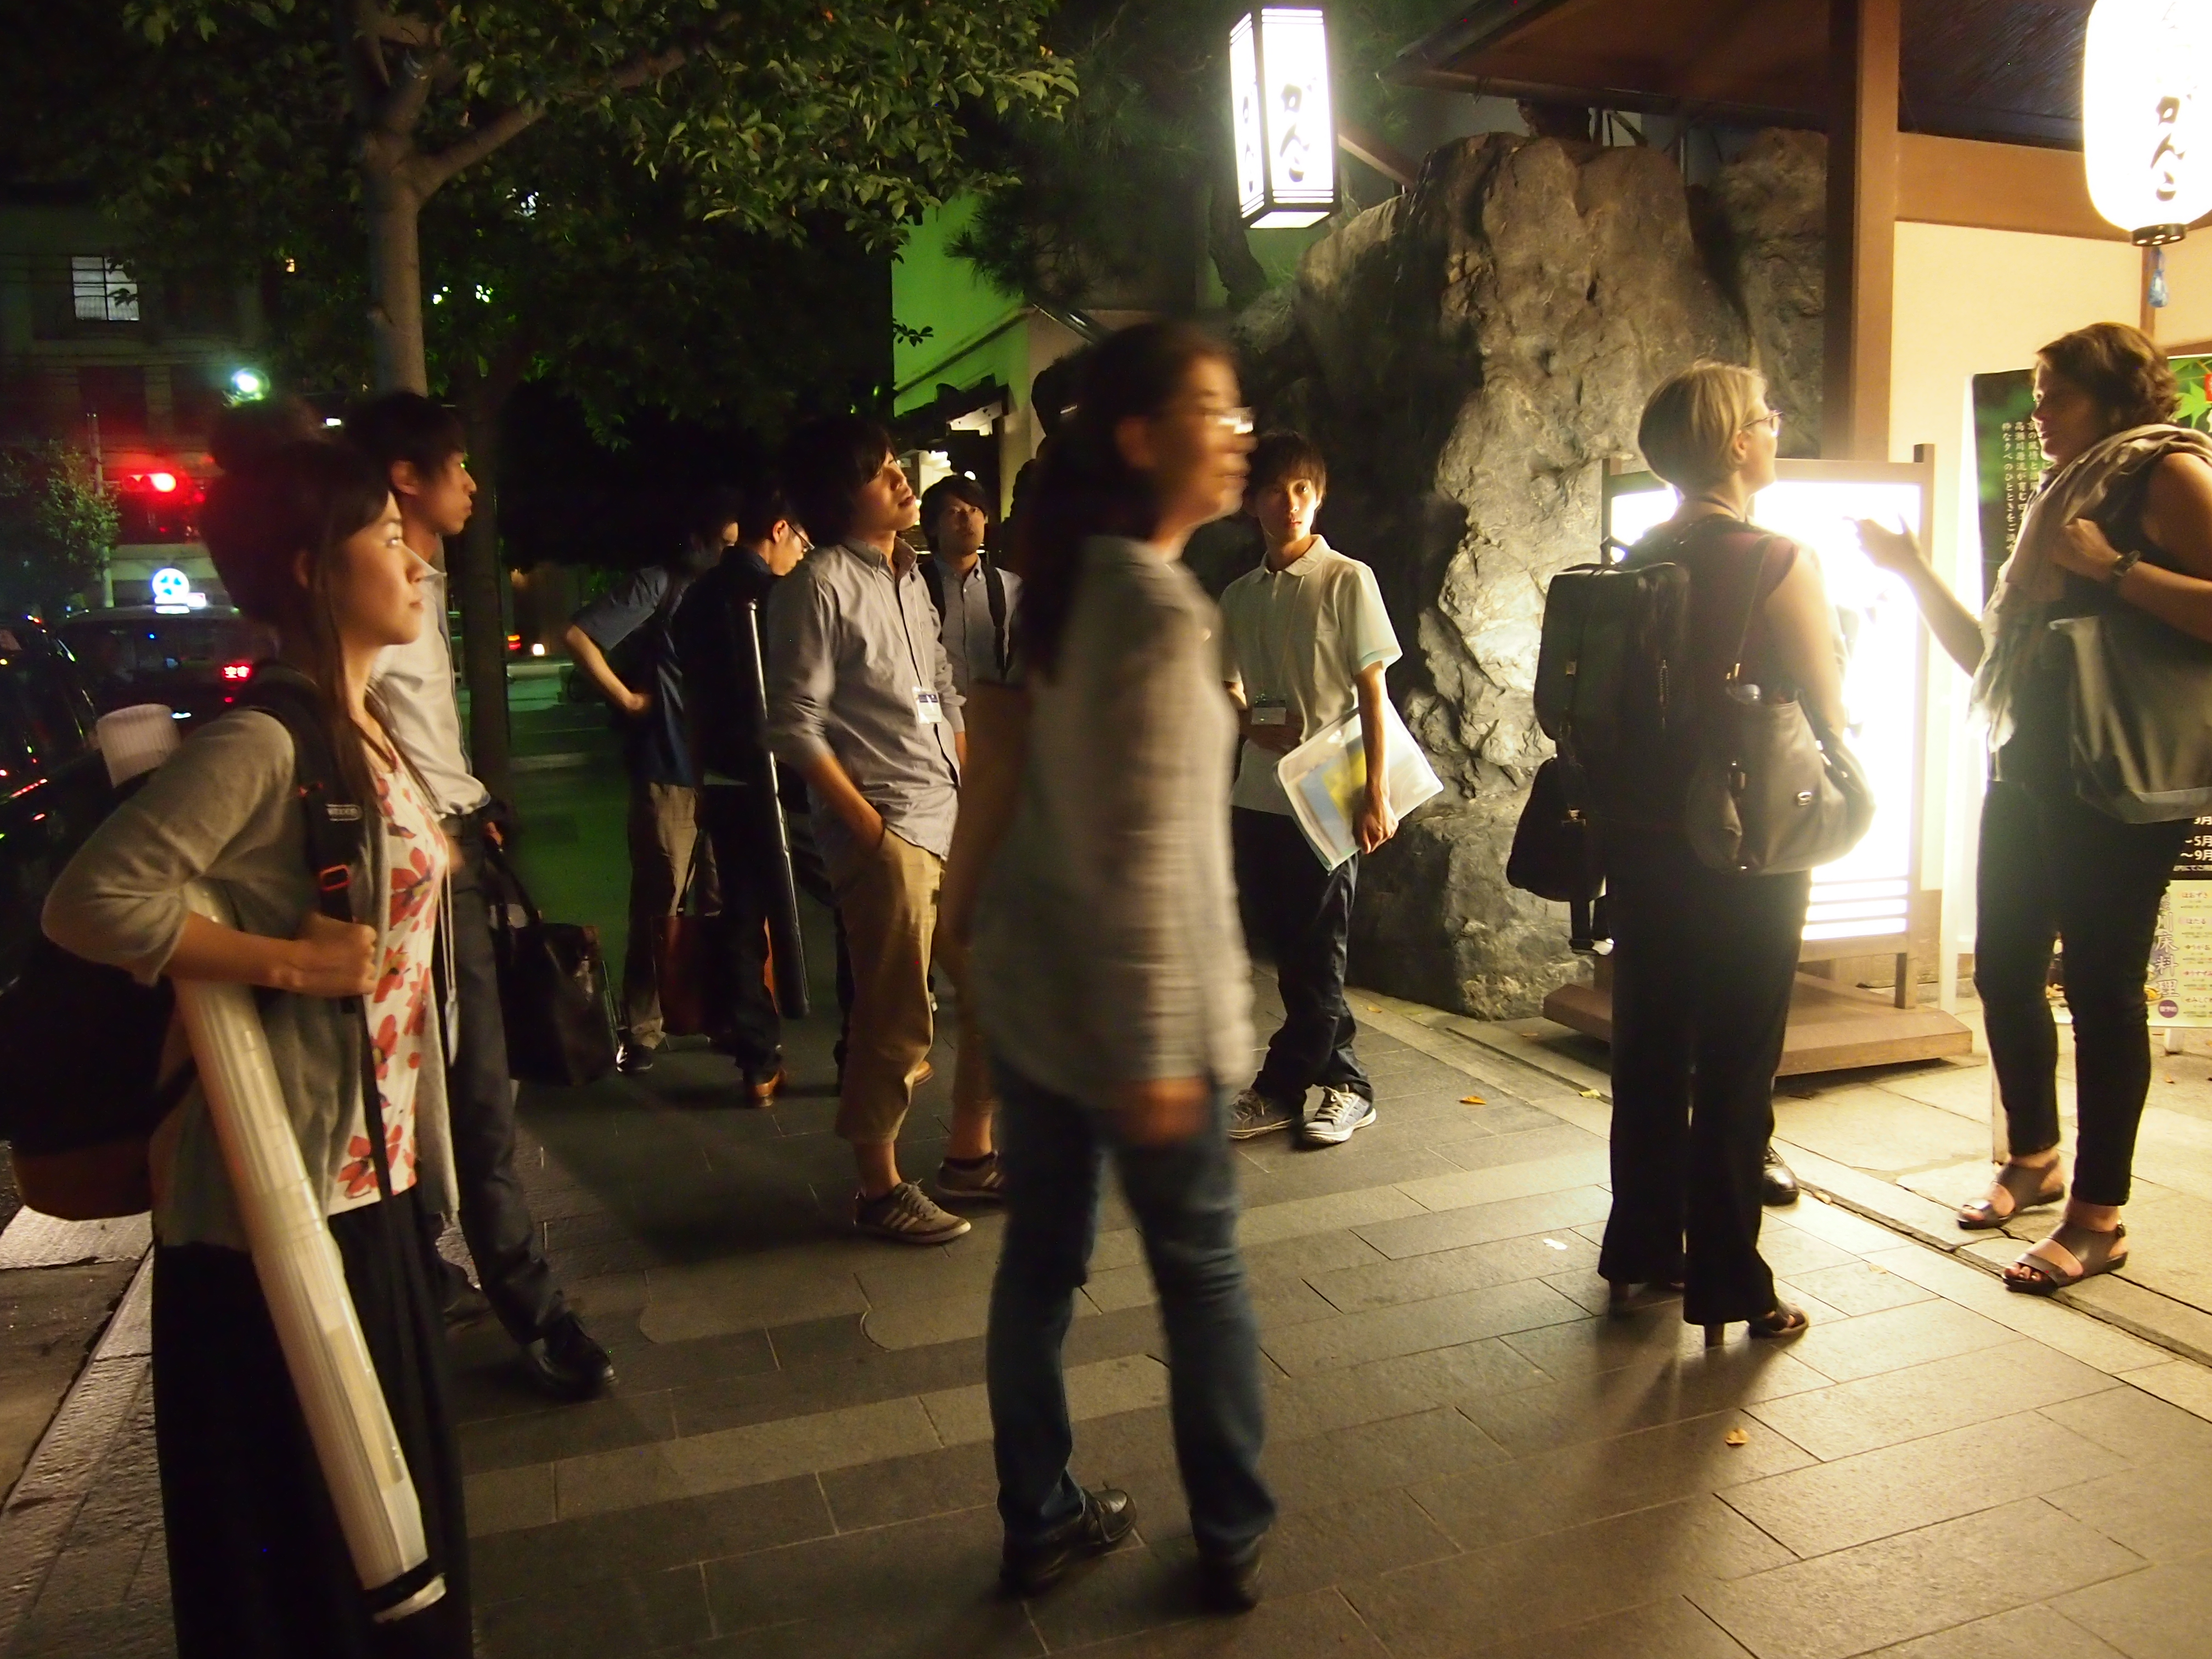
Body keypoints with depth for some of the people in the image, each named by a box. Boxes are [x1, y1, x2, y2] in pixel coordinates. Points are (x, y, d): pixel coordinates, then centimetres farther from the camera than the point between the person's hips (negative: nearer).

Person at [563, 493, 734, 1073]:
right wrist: (626, 698, -9)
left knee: (722, 902, 12)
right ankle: (641, 1033, 8)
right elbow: (577, 635, -14)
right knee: (658, 905, -1)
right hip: (668, 771, -6)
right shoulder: (659, 584, -6)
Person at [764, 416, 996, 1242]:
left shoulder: (908, 578, 16)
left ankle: (968, 1156, 29)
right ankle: (881, 1189, 17)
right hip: (887, 833, -8)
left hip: (958, 823, 8)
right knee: (897, 1021, -1)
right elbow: (797, 728, -13)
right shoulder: (818, 585, -8)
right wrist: (871, 831, -14)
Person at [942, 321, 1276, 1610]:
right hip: (1126, 1004, -8)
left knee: (1041, 1260, 16)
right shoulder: (1162, 608, -20)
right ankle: (1233, 1539, 29)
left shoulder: (1060, 582, 6)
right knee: (1202, 1273, 11)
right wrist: (1159, 1046, -20)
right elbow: (1143, 858, -24)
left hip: (1031, 982, 8)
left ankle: (1041, 1521, 33)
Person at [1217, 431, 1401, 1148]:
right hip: (1258, 793, 5)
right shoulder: (1239, 595, 10)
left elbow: (1373, 691, -6)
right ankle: (1343, 1083, 23)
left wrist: (1376, 793, -12)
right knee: (1292, 952, 10)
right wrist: (1254, 725, -6)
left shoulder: (1347, 579, -4)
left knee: (1317, 952, 1)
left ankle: (1281, 1088, 15)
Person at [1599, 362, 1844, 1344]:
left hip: (1642, 841, 6)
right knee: (1735, 1068, 3)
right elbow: (1827, 714, -10)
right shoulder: (1776, 563, -14)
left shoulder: (1636, 563, 4)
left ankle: (1641, 1256, 27)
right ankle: (1725, 1287, 12)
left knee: (1648, 1051, 14)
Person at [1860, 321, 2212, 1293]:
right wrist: (1918, 574, 12)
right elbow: (1988, 656, 19)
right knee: (2005, 970, 12)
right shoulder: (2062, 494, 21)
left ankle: (2099, 1214, 6)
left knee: (2100, 982, -4)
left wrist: (2115, 567, -21)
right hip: (2029, 773, 8)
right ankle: (2033, 1159, 31)